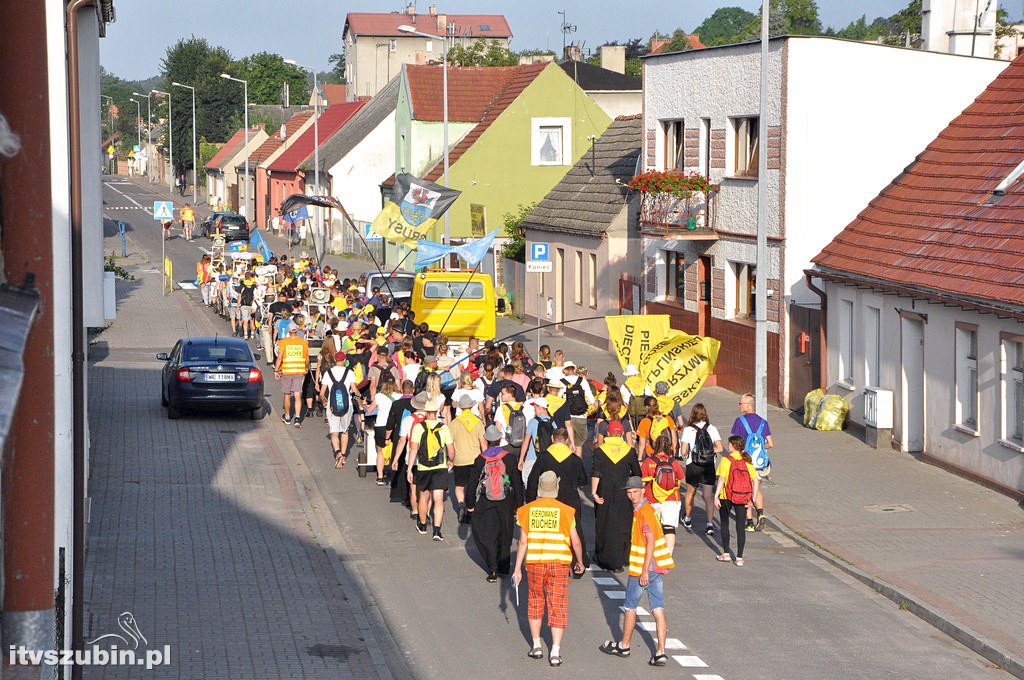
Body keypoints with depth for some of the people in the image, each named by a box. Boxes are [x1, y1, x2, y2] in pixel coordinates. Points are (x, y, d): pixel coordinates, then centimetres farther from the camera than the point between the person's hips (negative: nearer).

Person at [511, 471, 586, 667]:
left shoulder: (528, 510, 1)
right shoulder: (565, 511, -3)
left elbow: (523, 542, 1)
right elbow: (576, 542, 0)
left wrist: (518, 569, 7)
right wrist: (579, 562, 17)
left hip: (534, 563, 2)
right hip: (558, 563, -2)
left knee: (535, 602, 20)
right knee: (558, 607, 3)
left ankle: (536, 646, 23)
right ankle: (555, 652, -3)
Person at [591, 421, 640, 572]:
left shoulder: (599, 451, -4)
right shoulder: (629, 451, -2)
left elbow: (596, 474, -10)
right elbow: (637, 473, 3)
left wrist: (594, 492, -9)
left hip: (605, 493, 0)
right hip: (623, 494, 0)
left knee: (603, 525, 13)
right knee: (622, 525, 4)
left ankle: (602, 558, 22)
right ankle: (618, 562, 0)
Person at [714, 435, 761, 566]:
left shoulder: (726, 460, -9)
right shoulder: (747, 461, 3)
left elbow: (722, 479, -16)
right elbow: (756, 480, 1)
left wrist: (716, 496, -14)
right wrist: (752, 499, 6)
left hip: (726, 496, -3)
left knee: (724, 524, 17)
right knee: (740, 527, 6)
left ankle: (726, 554, 19)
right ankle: (739, 558, 4)